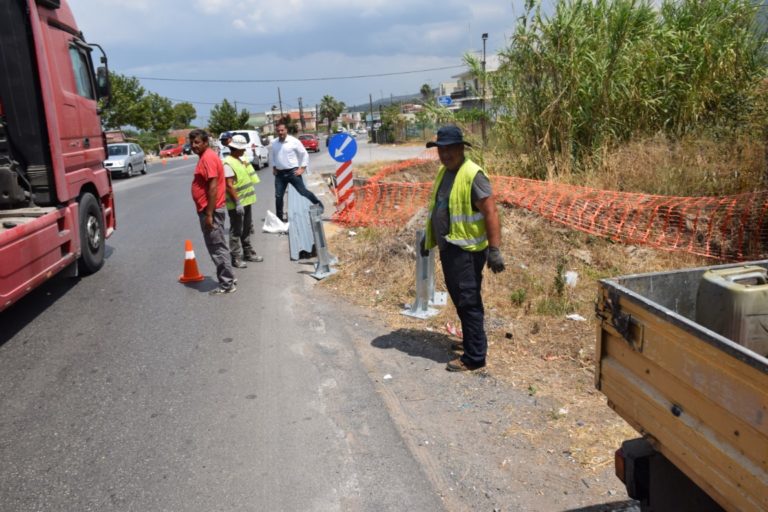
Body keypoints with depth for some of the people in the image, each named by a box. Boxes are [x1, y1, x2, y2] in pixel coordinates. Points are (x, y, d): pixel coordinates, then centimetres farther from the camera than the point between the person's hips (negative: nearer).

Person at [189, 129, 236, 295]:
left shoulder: (208, 158, -16)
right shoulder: (205, 157, 16)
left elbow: (213, 186, -23)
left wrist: (209, 214, -24)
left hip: (210, 210, -11)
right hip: (209, 209, 11)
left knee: (217, 248, -4)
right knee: (219, 246, 17)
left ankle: (227, 284, 2)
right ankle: (228, 277, 26)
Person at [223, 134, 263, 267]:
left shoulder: (240, 160, 12)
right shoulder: (228, 163, -18)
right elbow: (229, 186, -23)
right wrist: (237, 203, -26)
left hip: (246, 201, 9)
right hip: (236, 203, -9)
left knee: (247, 228, 18)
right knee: (236, 231, -1)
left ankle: (248, 253, 31)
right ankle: (236, 258, 6)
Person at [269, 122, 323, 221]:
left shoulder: (294, 141, -10)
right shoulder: (273, 143, 3)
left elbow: (304, 154, -4)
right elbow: (271, 156, 21)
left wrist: (302, 168, -7)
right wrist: (273, 167, 11)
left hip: (292, 172, -4)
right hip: (280, 174, 4)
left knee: (303, 191, 0)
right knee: (278, 196, 5)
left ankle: (318, 204, 24)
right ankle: (279, 217, 17)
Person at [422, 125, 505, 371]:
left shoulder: (473, 175, -16)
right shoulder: (443, 172, 12)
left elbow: (490, 213, -20)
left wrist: (494, 250, -23)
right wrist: (428, 238, 26)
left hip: (466, 250, -9)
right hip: (448, 248, 9)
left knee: (468, 302, -3)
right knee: (460, 300, 17)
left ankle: (474, 357, 6)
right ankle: (472, 341, 33)